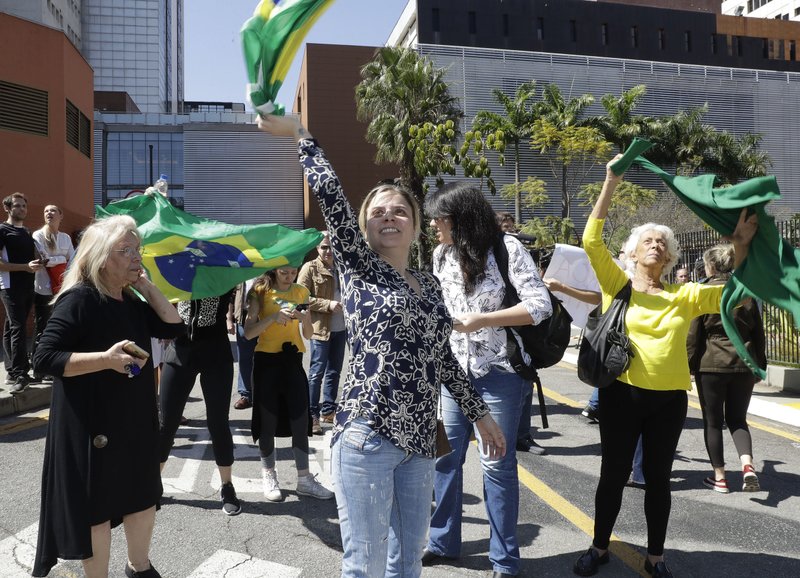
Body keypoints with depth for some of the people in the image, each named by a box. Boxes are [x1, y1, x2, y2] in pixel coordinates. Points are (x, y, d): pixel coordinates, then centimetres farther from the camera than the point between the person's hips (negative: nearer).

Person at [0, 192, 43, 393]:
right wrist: (26, 266, -19)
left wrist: (38, 263, 8)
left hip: (28, 286, 7)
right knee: (18, 329, -13)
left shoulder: (27, 232, 17)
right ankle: (19, 375, -13)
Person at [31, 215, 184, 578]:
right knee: (97, 507, 7)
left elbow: (173, 326, 2)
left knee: (144, 497, 19)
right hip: (92, 424, -8)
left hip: (135, 420, 8)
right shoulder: (78, 300, -17)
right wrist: (106, 359, -29)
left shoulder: (132, 301, 7)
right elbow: (44, 359, -20)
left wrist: (146, 285, -3)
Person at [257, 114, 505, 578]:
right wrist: (300, 133, -10)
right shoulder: (359, 269, 0)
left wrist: (481, 415, 22)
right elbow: (330, 193, -11)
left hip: (419, 442, 5)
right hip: (367, 438, -5)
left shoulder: (430, 285, 14)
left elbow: (444, 358, 20)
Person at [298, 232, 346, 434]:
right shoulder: (310, 268, -5)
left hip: (340, 328, 6)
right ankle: (312, 415, 4)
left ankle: (328, 411, 25)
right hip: (320, 328, -6)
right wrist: (327, 304, -19)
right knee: (317, 372, -3)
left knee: (334, 372, 13)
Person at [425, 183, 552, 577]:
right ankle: (443, 541, 30)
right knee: (445, 455, 10)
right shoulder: (441, 254, 5)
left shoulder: (506, 248, -12)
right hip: (456, 368, 6)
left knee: (497, 464, 2)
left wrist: (481, 320, -23)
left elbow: (540, 306, -18)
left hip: (500, 371, -5)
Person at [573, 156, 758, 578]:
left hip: (669, 398, 2)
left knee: (658, 478, 13)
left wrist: (741, 248, -11)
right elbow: (591, 241, -11)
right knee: (613, 475, 10)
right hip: (621, 393, -2)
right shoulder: (618, 285, -1)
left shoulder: (684, 296, 6)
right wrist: (610, 184, -14)